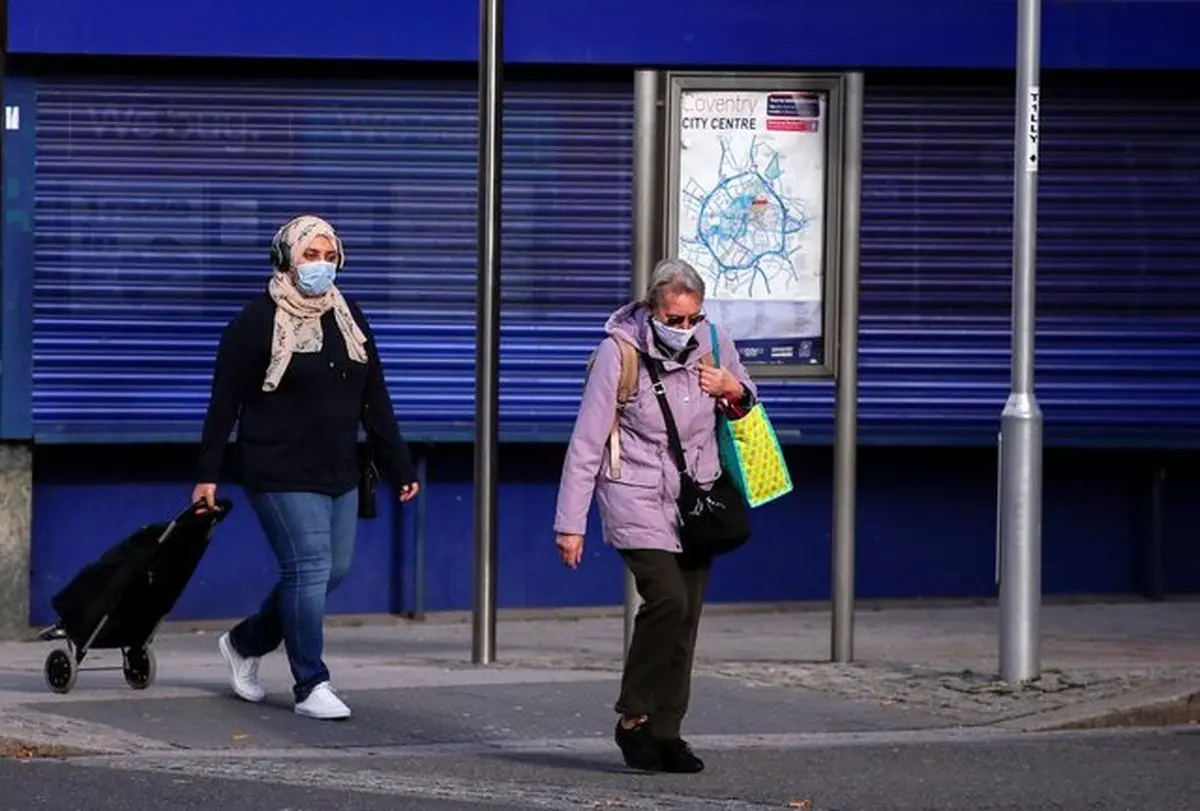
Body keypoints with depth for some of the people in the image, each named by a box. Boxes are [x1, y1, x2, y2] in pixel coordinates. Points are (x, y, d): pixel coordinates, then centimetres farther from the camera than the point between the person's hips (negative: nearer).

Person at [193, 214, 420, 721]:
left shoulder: (349, 319, 12)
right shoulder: (258, 322, -7)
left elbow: (375, 402, 15)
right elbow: (224, 403, -7)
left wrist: (399, 468, 11)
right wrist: (209, 475, -10)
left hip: (339, 475, 7)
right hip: (282, 477, -7)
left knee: (334, 570, 10)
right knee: (308, 569, -11)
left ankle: (245, 643, 29)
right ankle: (311, 687, -4)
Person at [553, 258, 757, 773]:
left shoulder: (713, 344, 0)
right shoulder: (619, 352, -13)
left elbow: (748, 405, 18)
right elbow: (586, 442, -9)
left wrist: (733, 391, -8)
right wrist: (570, 523, -11)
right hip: (637, 501, -5)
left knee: (685, 620, 3)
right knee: (667, 598, -22)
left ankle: (666, 734, 10)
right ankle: (634, 718, -10)